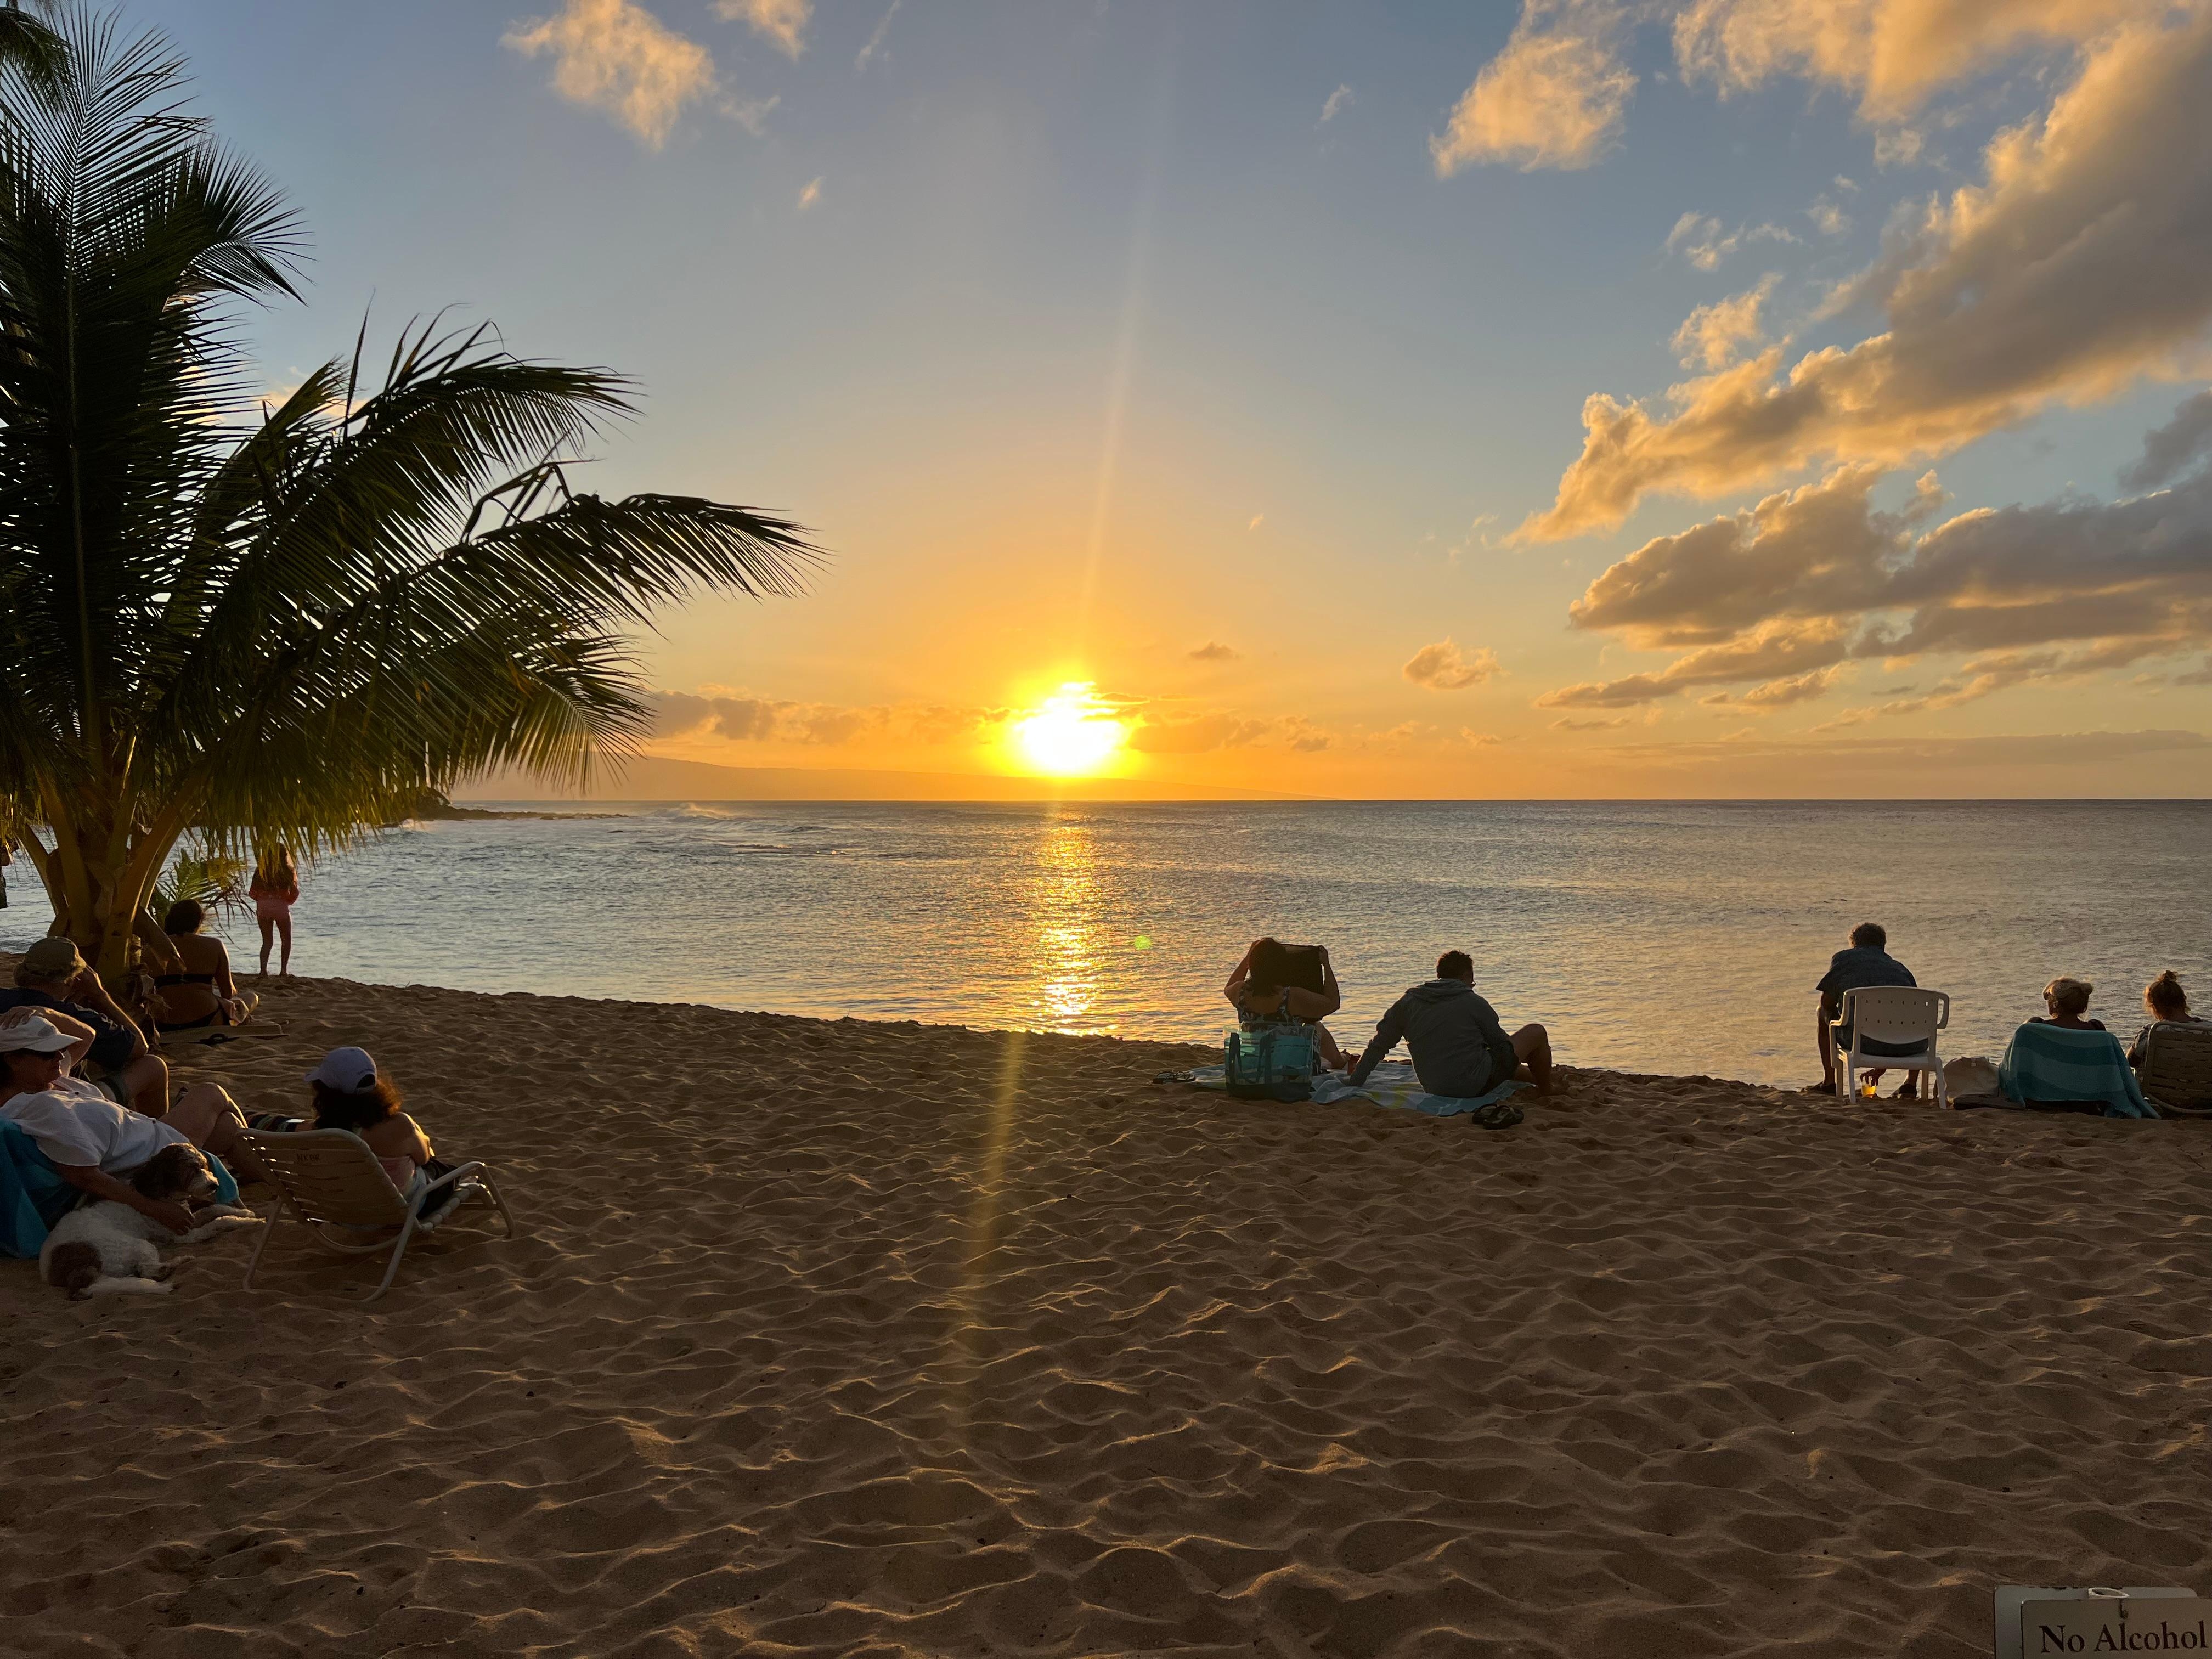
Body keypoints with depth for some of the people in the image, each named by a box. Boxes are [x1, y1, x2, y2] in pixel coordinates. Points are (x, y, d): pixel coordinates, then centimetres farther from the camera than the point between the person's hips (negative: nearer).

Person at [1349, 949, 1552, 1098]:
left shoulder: (1407, 1002, 4)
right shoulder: (1473, 1002, -7)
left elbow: (1378, 1046, 6)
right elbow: (1501, 1042, 5)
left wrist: (1355, 1081, 15)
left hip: (1435, 1089, 6)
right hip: (1476, 1085, -6)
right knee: (1536, 1033, 12)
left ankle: (1538, 1078, 53)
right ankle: (1546, 1093, 28)